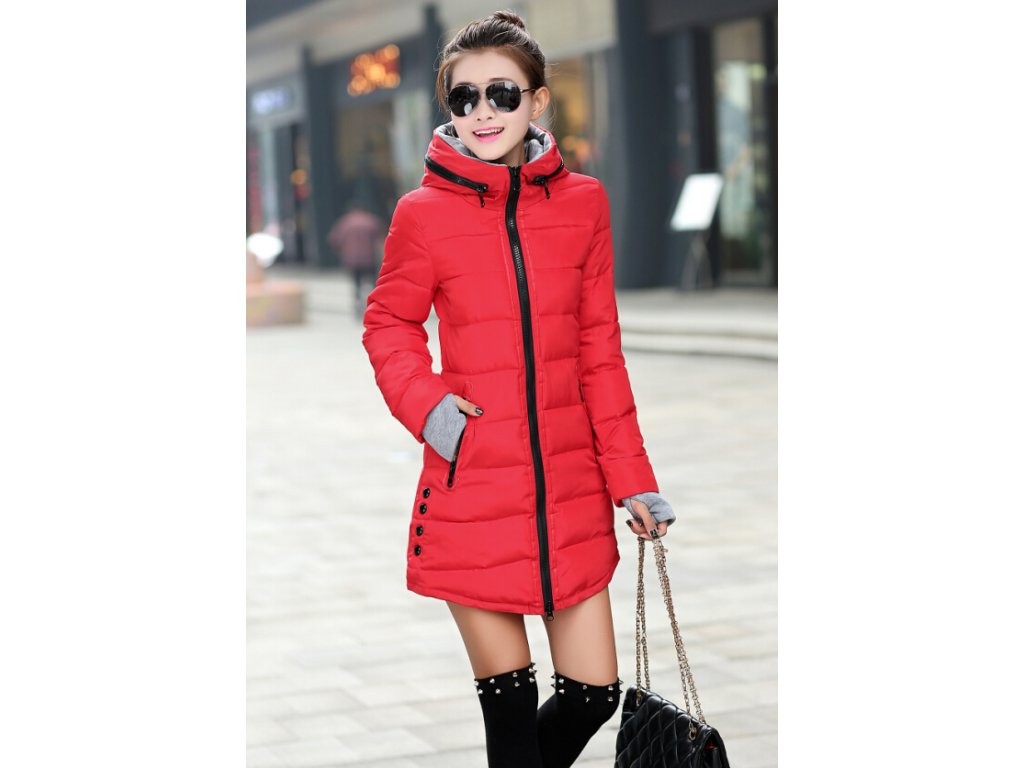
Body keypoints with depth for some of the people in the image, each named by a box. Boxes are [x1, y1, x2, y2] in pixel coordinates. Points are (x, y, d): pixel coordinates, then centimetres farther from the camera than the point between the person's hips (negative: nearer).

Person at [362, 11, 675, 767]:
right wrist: (425, 405, -9)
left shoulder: (583, 202, 2)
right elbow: (389, 323, 9)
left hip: (570, 491, 3)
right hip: (472, 491, -2)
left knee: (595, 691, 6)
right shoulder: (425, 213, -4)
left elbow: (600, 349, 6)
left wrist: (632, 479, 4)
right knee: (510, 696, 4)